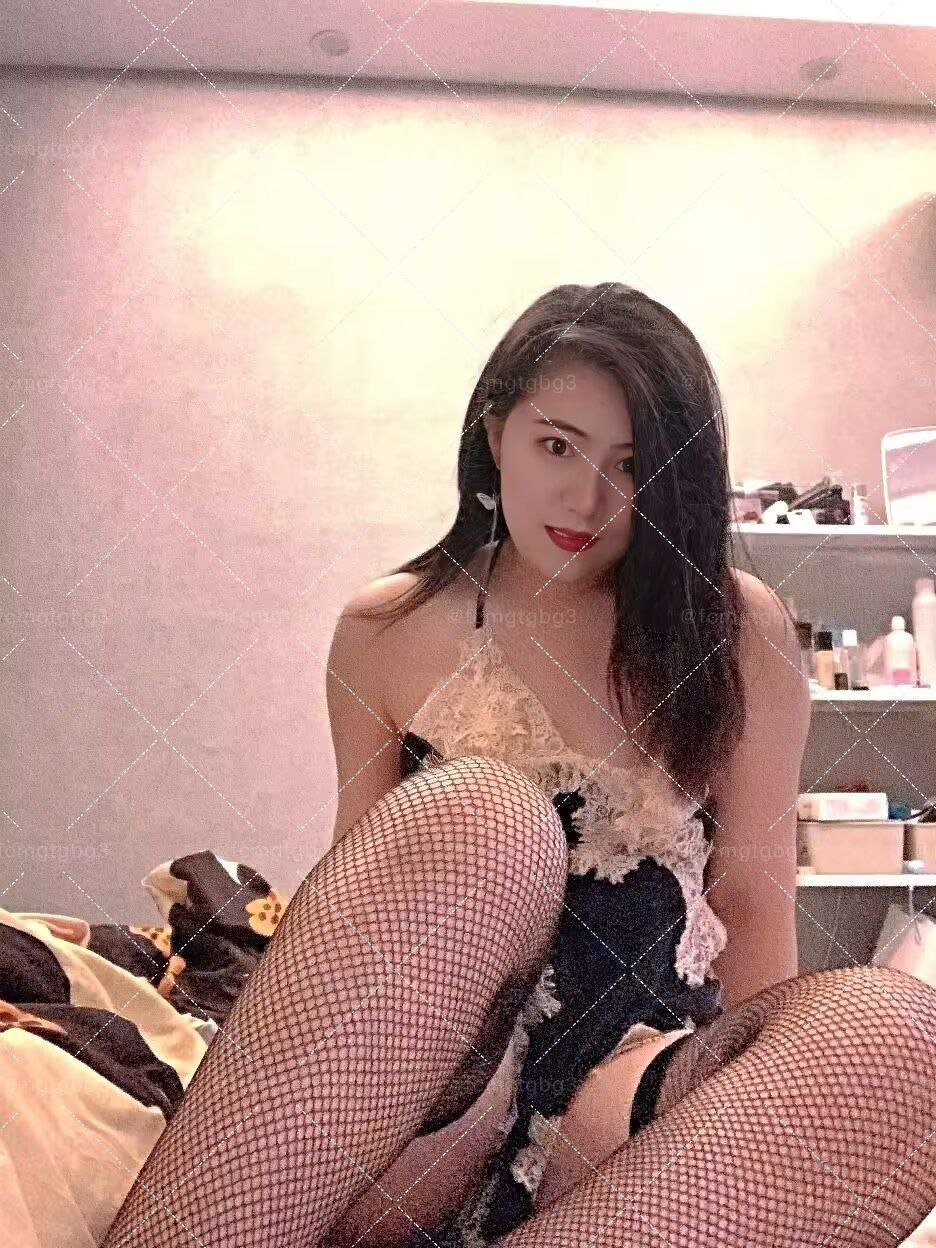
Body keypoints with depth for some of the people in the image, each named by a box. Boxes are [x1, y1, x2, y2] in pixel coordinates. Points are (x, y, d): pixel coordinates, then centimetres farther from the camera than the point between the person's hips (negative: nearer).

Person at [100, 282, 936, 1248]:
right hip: (387, 1117, 0)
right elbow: (365, 871, 13)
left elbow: (750, 896, 5)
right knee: (477, 820, -33)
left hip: (638, 1072, 1)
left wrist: (762, 1078, -3)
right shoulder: (382, 632, 9)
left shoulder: (738, 632, 7)